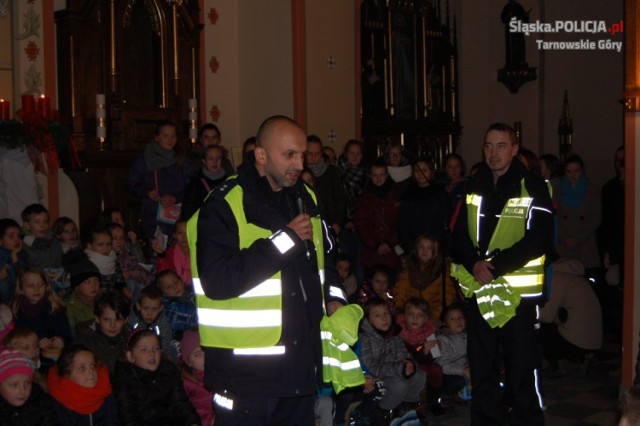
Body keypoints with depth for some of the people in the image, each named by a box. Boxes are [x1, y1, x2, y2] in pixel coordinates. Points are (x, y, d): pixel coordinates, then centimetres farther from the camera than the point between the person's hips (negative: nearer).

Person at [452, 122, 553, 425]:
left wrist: (495, 266, -19)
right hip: (478, 291, 5)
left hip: (518, 291, -5)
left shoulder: (532, 187, -4)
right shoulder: (473, 187, 11)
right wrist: (474, 263, -12)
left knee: (522, 372, 1)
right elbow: (459, 235, 8)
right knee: (481, 370, 14)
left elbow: (539, 238, -13)